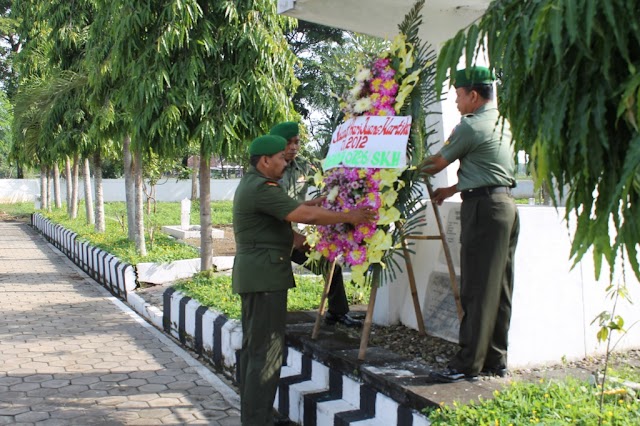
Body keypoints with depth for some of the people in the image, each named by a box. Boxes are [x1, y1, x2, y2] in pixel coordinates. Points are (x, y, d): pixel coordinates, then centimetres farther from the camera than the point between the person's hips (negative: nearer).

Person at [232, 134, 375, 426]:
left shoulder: (251, 184, 17)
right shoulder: (262, 188, -17)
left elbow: (295, 209, 17)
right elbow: (306, 215, -22)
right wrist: (349, 217, -14)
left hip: (254, 275, 11)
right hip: (265, 275, -11)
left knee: (252, 347, 15)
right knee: (266, 351, -7)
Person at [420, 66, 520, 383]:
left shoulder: (470, 126, -10)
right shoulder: (503, 123, 17)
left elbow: (438, 163, 0)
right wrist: (451, 190, 24)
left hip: (483, 207, -9)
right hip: (506, 205, 9)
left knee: (477, 289, -7)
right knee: (500, 289, 10)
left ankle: (468, 364, -2)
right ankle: (495, 361, 16)